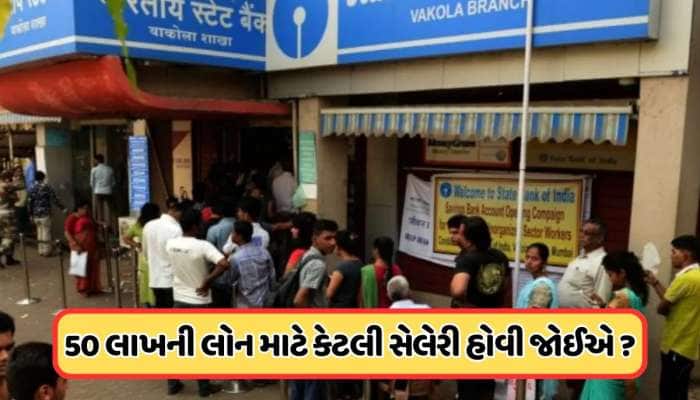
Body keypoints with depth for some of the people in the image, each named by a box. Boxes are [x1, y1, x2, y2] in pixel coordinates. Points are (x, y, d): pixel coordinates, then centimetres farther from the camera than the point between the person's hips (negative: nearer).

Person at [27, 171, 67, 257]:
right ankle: (46, 250, 3)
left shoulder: (32, 189, 4)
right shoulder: (47, 187, -7)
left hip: (36, 214, 4)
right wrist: (63, 208, -3)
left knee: (39, 232, 14)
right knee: (46, 232, 1)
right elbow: (54, 200, -9)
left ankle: (41, 250, 19)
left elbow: (29, 203, 5)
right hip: (45, 214, -4)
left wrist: (31, 214, 13)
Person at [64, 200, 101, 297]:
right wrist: (75, 245, -21)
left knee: (93, 268, 10)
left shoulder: (89, 217, 12)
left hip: (92, 247, 6)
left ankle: (93, 287, 20)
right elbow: (67, 232, -12)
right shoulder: (72, 218, -7)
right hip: (81, 247, -6)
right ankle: (83, 289, 12)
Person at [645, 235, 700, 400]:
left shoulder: (685, 278, -21)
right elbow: (672, 301, 11)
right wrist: (655, 283, 12)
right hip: (686, 347, 9)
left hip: (676, 348, -9)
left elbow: (662, 308, -14)